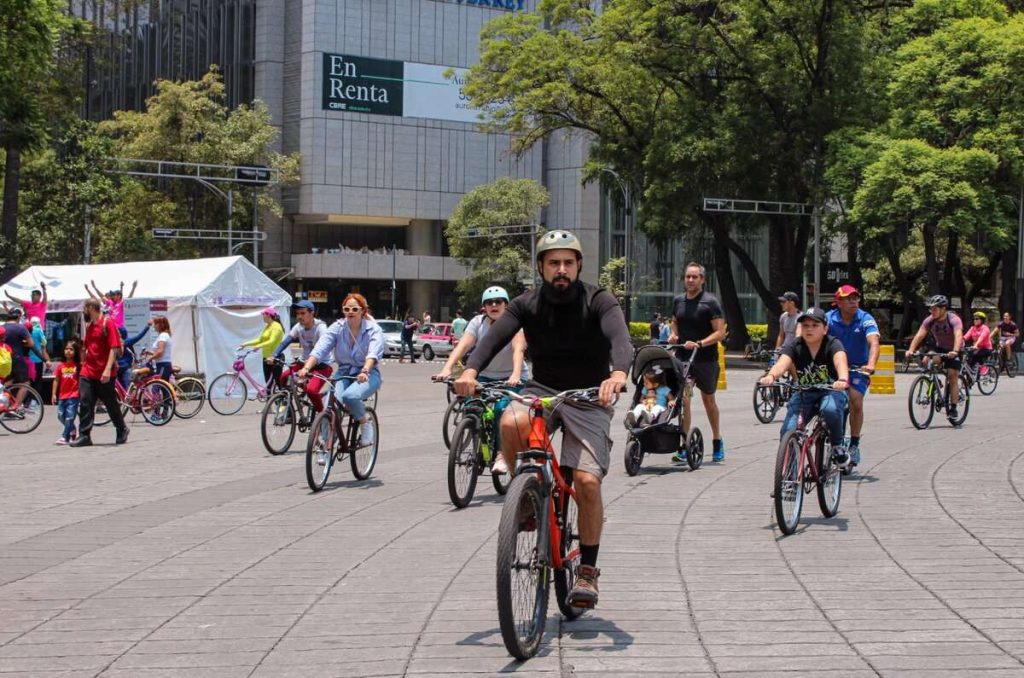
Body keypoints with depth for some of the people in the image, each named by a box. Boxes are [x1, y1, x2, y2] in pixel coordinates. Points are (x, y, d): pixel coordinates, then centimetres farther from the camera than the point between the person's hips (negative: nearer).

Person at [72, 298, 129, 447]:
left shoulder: (108, 324, -9)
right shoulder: (89, 326, 15)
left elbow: (114, 348, -15)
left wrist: (108, 369, -22)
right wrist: (83, 364, 20)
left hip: (104, 375, -6)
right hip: (87, 373, 6)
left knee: (111, 404, 6)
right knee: (85, 404, -4)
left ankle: (122, 431, 24)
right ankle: (84, 436, -4)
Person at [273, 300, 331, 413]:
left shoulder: (320, 328, -18)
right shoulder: (298, 327, -1)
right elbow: (285, 341, -9)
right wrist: (274, 355, -26)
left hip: (322, 365, -6)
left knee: (311, 389, -29)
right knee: (283, 377, -12)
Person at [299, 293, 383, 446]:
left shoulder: (373, 329, -9)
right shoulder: (337, 328, -1)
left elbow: (374, 353, -27)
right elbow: (319, 349, -14)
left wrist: (365, 371, -47)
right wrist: (306, 368, -32)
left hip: (368, 374, -3)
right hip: (344, 373, 3)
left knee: (349, 396, -33)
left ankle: (365, 422, -4)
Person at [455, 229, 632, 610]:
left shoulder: (598, 302, -10)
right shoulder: (527, 305, -2)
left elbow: (620, 338, -28)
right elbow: (495, 336, -18)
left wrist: (619, 373, -51)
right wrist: (471, 369, -39)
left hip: (588, 398, -2)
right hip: (542, 391, 2)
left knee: (587, 482, -17)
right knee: (511, 422, -33)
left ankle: (588, 570, 1)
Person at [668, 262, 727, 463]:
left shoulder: (710, 302, -8)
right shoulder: (678, 301, 9)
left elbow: (720, 332, -13)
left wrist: (699, 344, -24)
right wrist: (674, 335, 6)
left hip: (705, 358, -3)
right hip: (682, 356, 3)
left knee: (708, 399, 13)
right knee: (683, 398, -12)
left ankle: (717, 440, 33)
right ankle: (684, 446, -13)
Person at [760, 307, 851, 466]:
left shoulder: (832, 344, -15)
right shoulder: (794, 346, -10)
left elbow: (840, 360, -37)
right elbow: (782, 363, -29)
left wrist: (842, 379, -60)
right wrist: (771, 376, -53)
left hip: (831, 391, -2)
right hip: (804, 393, 2)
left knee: (830, 409, -38)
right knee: (787, 432, -19)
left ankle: (838, 445, -10)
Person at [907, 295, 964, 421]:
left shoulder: (953, 319, -27)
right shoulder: (930, 320, -15)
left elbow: (958, 335, -43)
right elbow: (920, 335, -25)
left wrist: (955, 351, -60)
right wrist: (911, 350, -41)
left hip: (953, 351, -4)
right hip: (940, 348, 4)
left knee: (952, 376, -13)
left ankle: (953, 408, -6)